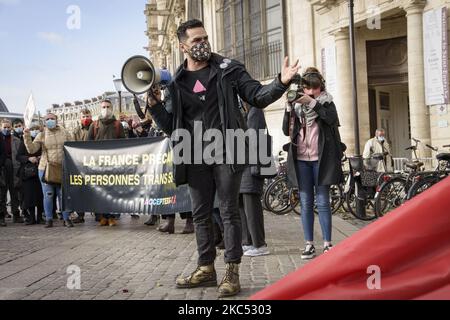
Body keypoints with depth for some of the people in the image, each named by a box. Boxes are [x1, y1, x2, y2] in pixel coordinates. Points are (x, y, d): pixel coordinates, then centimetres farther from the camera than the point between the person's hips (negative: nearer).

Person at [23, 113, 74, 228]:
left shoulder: (65, 133, 7)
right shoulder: (41, 135, 5)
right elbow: (31, 149, -4)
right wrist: (27, 136, -16)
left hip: (63, 168, 0)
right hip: (46, 168, 0)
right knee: (48, 195, 2)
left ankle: (66, 218, 8)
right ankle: (49, 219, 12)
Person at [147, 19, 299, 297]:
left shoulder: (227, 70, 1)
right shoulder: (176, 83, 9)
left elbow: (258, 96, -3)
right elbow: (170, 126, 10)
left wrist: (281, 82, -20)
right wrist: (155, 105, -6)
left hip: (226, 153, -3)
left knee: (229, 211, 0)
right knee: (201, 214, 10)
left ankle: (232, 272, 7)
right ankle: (206, 269, 23)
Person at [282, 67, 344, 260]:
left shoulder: (327, 103, 8)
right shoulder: (297, 105, 12)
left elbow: (331, 118, -14)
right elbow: (287, 130, 2)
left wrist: (312, 103, -20)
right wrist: (289, 108, -10)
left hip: (321, 158, -2)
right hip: (301, 159, 2)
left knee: (322, 202, -1)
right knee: (306, 203, 3)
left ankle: (327, 244, 5)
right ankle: (309, 244, 8)